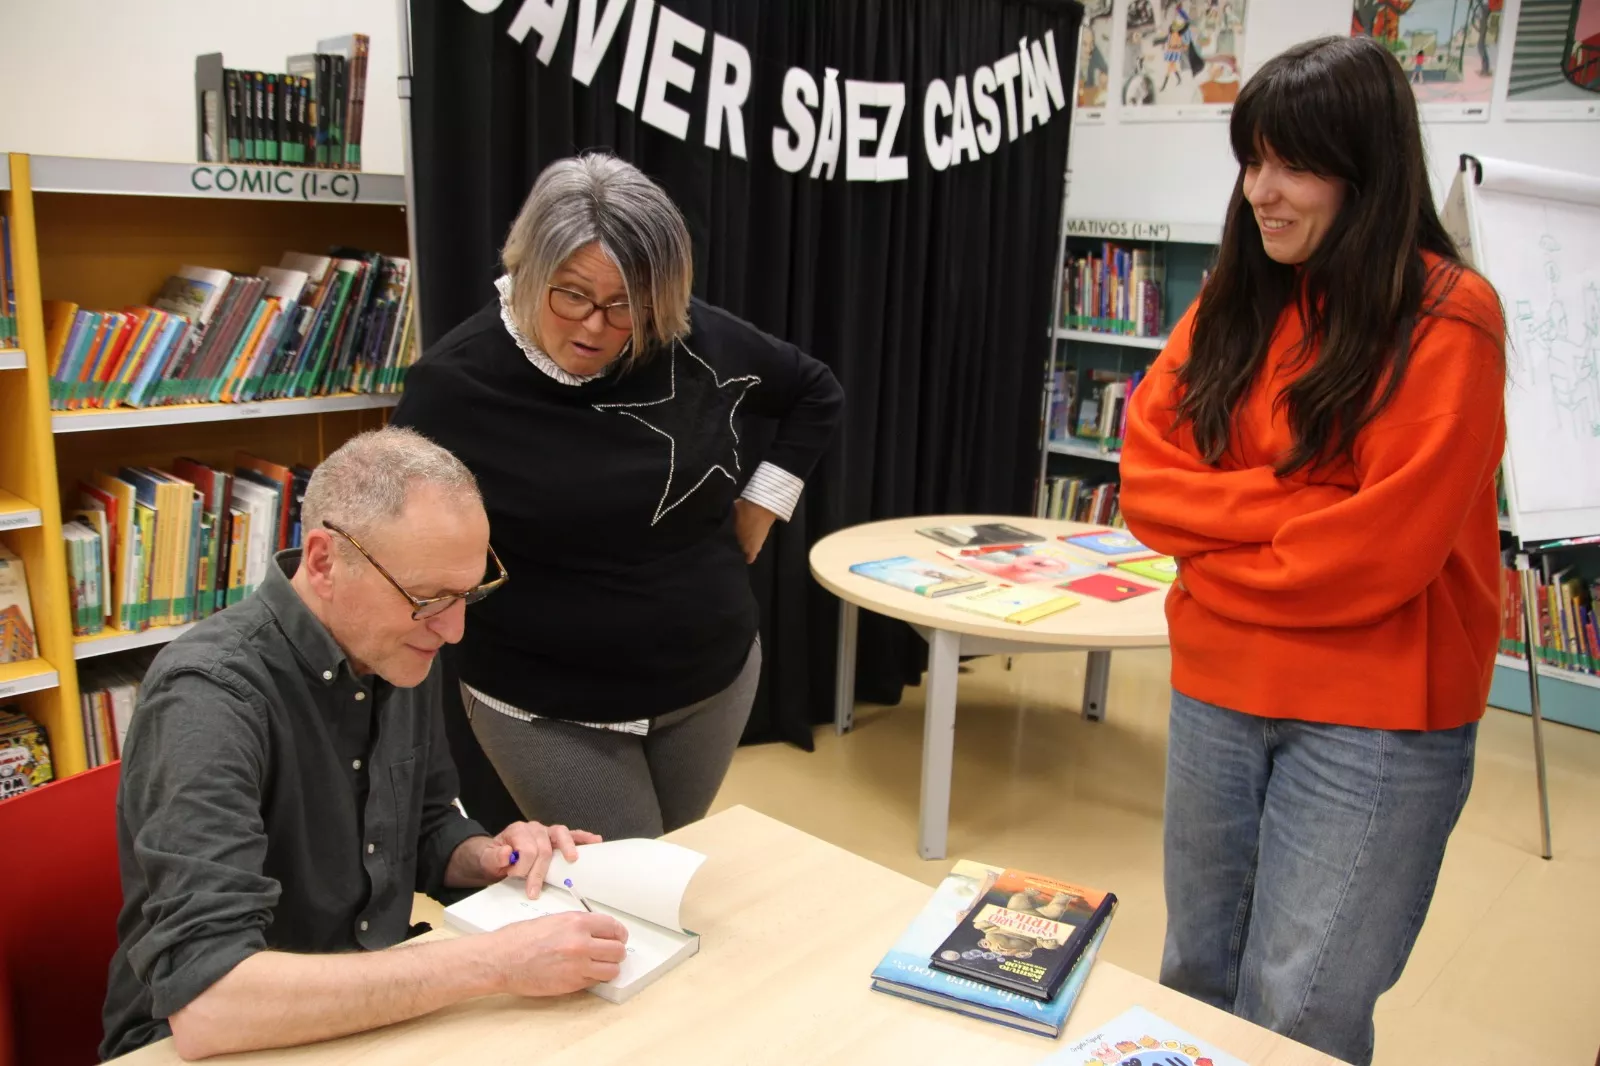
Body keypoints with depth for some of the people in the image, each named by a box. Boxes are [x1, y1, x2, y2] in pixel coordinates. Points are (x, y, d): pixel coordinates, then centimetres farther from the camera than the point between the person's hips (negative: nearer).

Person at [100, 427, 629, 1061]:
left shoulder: (399, 649, -3)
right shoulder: (211, 694, -23)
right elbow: (203, 1001, -32)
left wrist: (485, 857, -9)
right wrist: (493, 963, -32)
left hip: (373, 1008, 6)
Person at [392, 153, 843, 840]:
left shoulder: (700, 344, -9)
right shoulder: (457, 381, -17)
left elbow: (816, 395, 8)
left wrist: (760, 508, 2)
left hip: (712, 679, 4)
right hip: (546, 707, -3)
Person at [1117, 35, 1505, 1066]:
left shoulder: (1448, 320, -11)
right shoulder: (1231, 304, 6)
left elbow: (1381, 550, -18)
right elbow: (1147, 477, -2)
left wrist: (1212, 553, -7)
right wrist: (1295, 503, -15)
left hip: (1375, 722, -5)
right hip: (1215, 693, 5)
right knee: (1196, 978, 17)